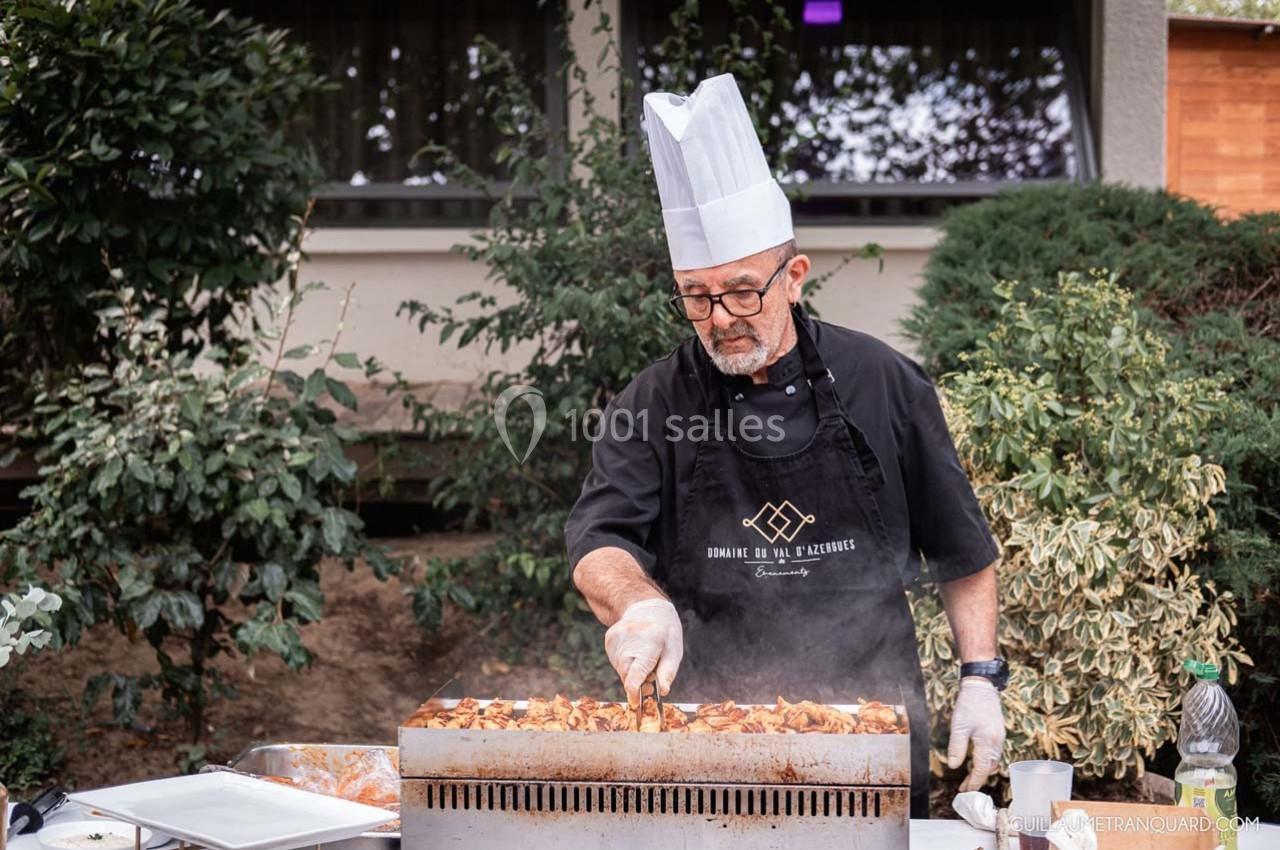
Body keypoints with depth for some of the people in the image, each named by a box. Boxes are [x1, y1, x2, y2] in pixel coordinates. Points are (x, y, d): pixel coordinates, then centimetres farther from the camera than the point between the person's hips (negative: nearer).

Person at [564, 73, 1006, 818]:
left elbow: (963, 553, 6)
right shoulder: (656, 404, 0)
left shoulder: (884, 385, 0)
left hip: (873, 738, 0)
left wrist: (982, 681, -1)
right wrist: (642, 605, -32)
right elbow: (599, 544, -11)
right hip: (707, 741, 0)